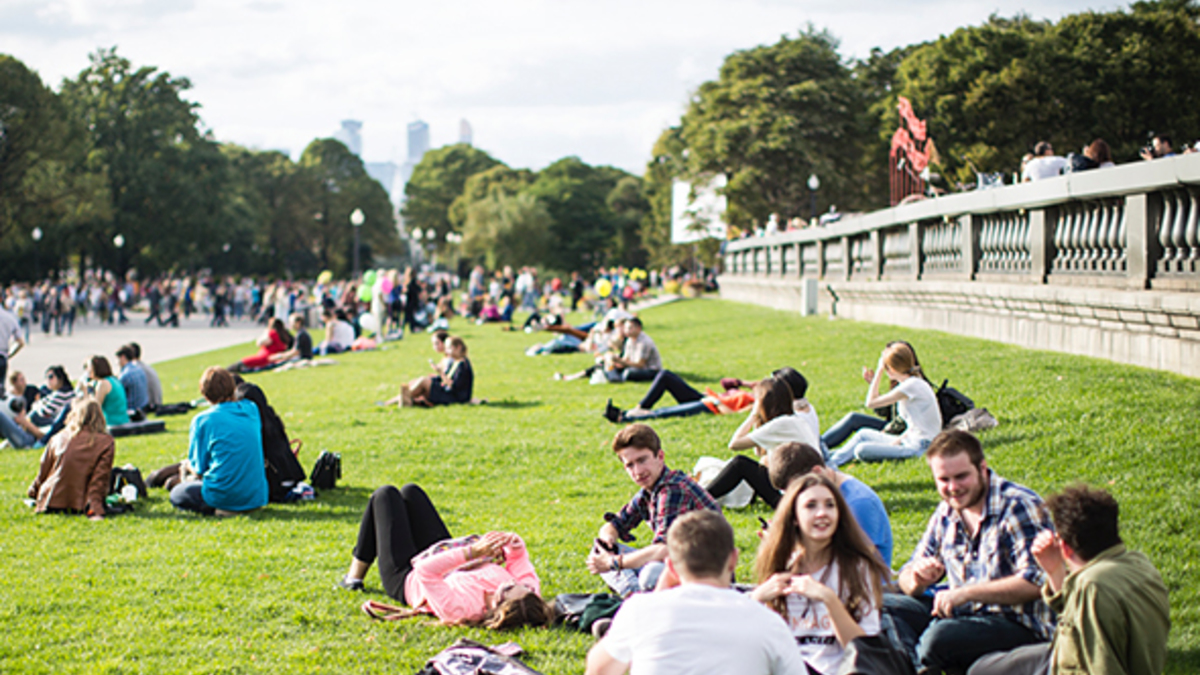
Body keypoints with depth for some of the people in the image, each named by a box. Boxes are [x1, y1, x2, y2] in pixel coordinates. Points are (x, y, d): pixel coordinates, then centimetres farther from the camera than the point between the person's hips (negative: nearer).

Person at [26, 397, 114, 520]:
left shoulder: (58, 438, 2)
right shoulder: (106, 442, -7)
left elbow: (43, 473, 11)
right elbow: (100, 479, -14)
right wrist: (95, 510, -16)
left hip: (51, 505, 5)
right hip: (79, 507, -5)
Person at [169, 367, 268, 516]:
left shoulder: (202, 420, -11)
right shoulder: (252, 409, 5)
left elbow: (199, 470, -4)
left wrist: (188, 466, 20)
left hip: (224, 497, -7)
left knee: (176, 495, 18)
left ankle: (225, 510, 3)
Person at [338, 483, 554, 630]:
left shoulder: (459, 608, -50)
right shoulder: (527, 597, -34)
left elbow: (425, 571, -50)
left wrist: (470, 553, -54)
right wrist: (515, 546, -37)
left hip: (405, 579, -6)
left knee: (386, 495, 10)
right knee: (410, 492, 20)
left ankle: (355, 575, 32)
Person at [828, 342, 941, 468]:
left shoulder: (912, 385, -19)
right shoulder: (915, 383, 11)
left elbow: (870, 402, -16)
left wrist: (879, 371, -8)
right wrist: (899, 439, 2)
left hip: (920, 447, -10)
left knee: (861, 450, -20)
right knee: (863, 434, 20)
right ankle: (831, 463, 20)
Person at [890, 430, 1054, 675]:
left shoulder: (1019, 507, -11)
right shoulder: (947, 512, 10)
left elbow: (1037, 581, -21)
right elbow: (907, 579, 14)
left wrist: (966, 593, -24)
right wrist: (917, 578, -12)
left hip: (1019, 625, -7)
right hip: (963, 615, 7)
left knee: (940, 635, -33)